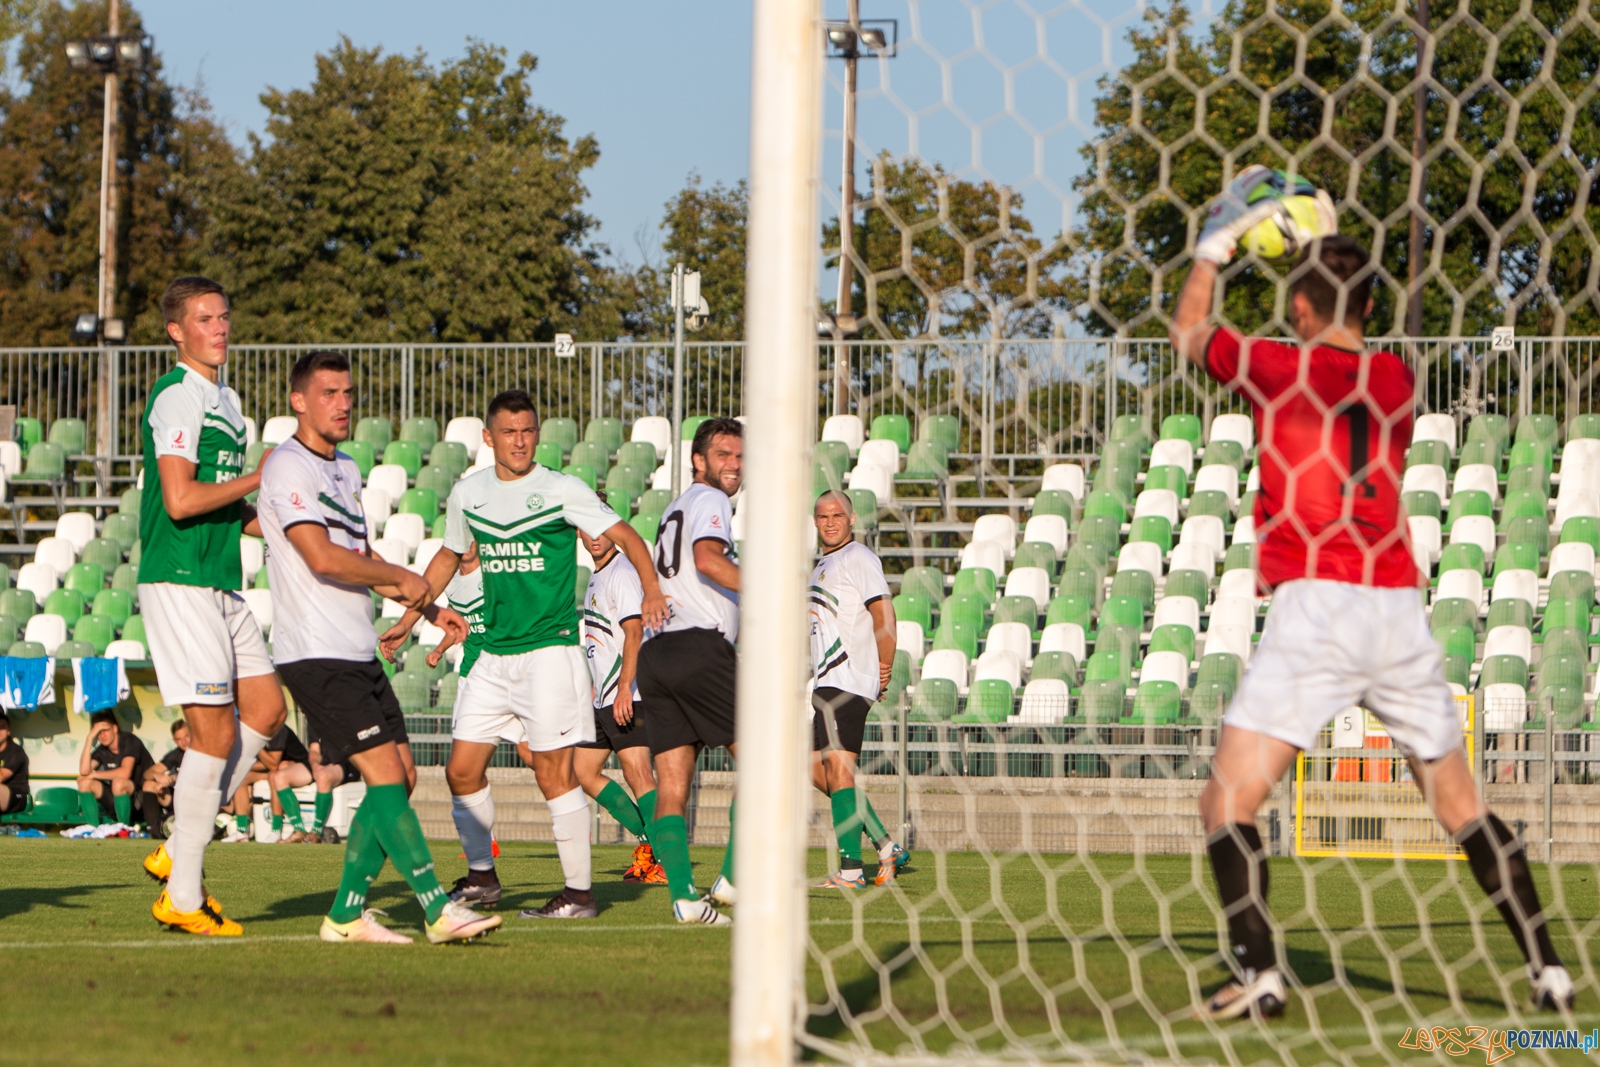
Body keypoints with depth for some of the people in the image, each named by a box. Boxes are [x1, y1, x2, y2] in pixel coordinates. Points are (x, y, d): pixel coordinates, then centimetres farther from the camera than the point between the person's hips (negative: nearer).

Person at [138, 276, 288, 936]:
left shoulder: (225, 401, 19)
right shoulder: (177, 397, -12)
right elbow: (180, 500, -22)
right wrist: (260, 477, -12)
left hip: (220, 584, 10)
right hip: (178, 581, -10)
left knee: (266, 710, 9)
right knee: (216, 732, -9)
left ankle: (177, 853, 14)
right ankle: (182, 896, -2)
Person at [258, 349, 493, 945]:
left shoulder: (345, 470, 19)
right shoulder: (289, 468, -11)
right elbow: (323, 558, -20)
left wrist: (426, 607, 23)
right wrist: (402, 579, -8)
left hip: (358, 652, 10)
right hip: (316, 655, -10)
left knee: (396, 780, 5)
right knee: (385, 774, -14)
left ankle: (347, 915, 10)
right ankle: (438, 912, -14)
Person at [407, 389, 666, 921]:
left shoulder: (560, 489, -6)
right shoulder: (468, 493, 9)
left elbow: (624, 535, -8)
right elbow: (449, 555, 25)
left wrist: (651, 590, -24)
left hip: (550, 648, -6)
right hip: (494, 653, 6)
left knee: (553, 773, -8)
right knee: (462, 768, 3)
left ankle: (579, 891, -1)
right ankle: (481, 872, 20)